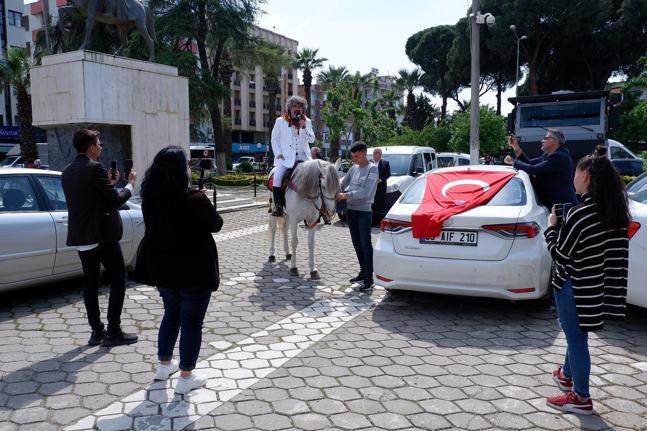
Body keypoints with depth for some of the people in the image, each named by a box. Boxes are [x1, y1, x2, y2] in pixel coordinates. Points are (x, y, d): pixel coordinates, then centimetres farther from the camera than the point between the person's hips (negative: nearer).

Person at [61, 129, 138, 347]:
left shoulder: (67, 172, 11)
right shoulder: (95, 168, -15)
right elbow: (116, 200, -14)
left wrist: (108, 183, 19)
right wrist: (130, 184, 2)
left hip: (80, 236, 8)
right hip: (102, 235, -8)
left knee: (90, 282, 12)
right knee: (118, 279, 2)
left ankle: (97, 331, 16)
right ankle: (113, 331, 2)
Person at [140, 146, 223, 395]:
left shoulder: (150, 200, -4)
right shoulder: (195, 200, -22)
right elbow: (216, 225, -7)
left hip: (163, 269, 6)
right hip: (194, 270, -6)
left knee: (171, 314, 24)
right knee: (192, 320, 6)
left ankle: (164, 364, 35)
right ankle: (186, 377, 13)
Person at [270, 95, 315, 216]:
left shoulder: (307, 122, 13)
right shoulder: (280, 121, 7)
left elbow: (312, 140, 5)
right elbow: (274, 139, 8)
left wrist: (304, 127, -10)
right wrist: (278, 154, -6)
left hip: (303, 156, 3)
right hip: (285, 157, -3)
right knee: (277, 176, -26)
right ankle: (278, 205, -19)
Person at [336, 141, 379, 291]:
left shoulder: (372, 169, -9)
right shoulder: (353, 168, 12)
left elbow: (366, 191, -19)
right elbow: (342, 184, 13)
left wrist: (346, 195, -24)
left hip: (363, 212, -7)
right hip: (351, 210, 7)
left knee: (366, 244, -5)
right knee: (357, 244, 15)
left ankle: (369, 278, -2)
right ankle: (363, 272, 28)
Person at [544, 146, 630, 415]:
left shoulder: (581, 213, -24)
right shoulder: (617, 212, 0)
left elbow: (559, 254, -17)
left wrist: (552, 227, -3)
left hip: (576, 288, -8)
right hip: (599, 285, 8)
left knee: (576, 340, 7)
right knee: (575, 335, 26)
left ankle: (581, 398, 21)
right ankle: (567, 375, 45)